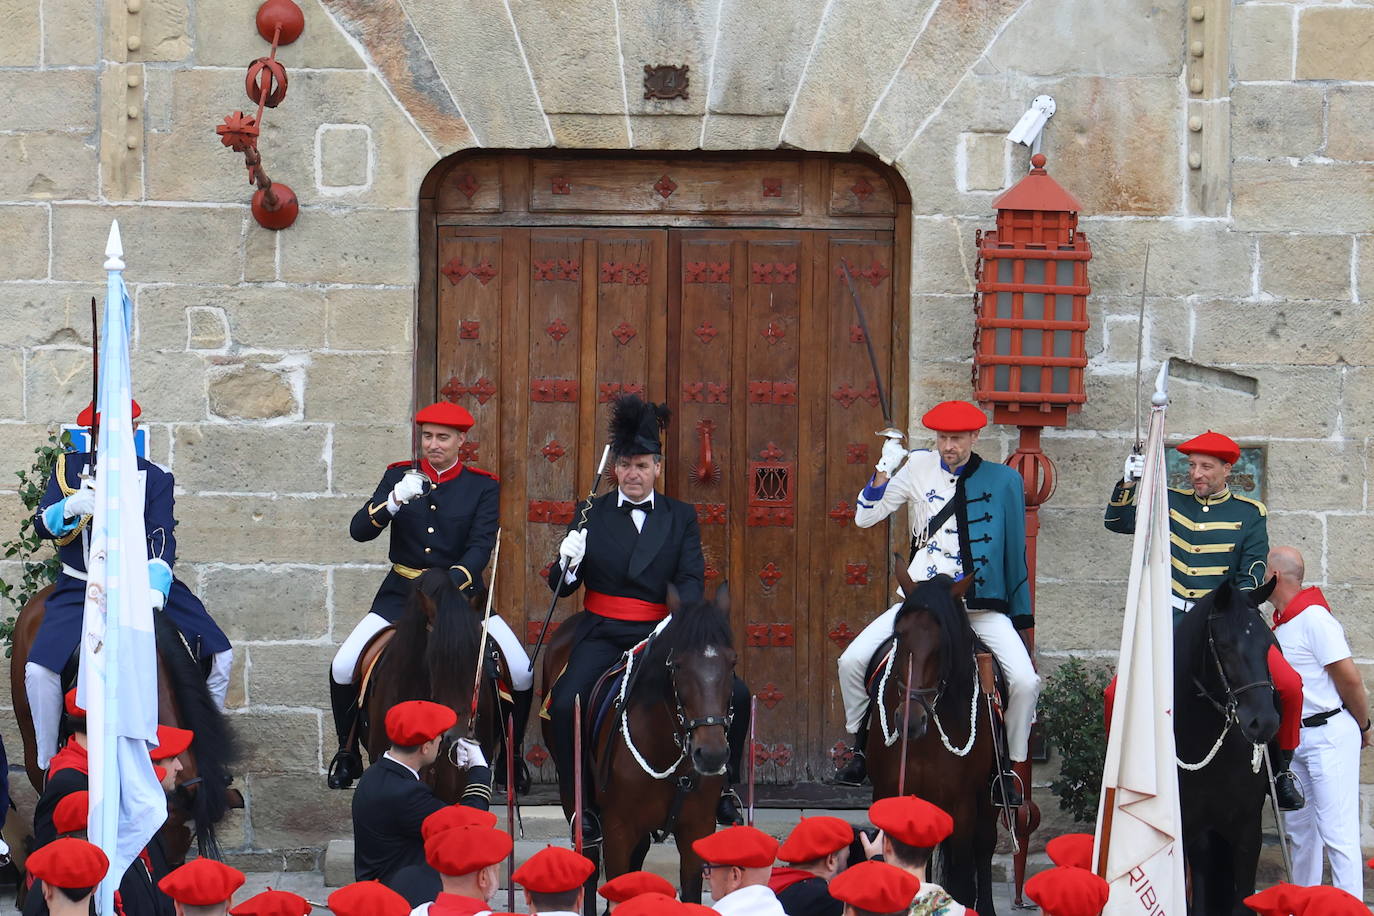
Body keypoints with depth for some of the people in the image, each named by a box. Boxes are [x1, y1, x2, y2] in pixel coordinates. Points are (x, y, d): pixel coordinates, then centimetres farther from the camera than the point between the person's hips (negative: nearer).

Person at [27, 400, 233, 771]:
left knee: (220, 656, -10)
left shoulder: (156, 477, 1)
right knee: (38, 671, -23)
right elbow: (42, 526, -5)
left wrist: (155, 590, -29)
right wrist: (71, 507, -29)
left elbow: (161, 538, -11)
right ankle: (48, 769, -5)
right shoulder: (70, 468, 3)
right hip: (81, 591, -1)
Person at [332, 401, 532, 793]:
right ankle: (347, 753, 8)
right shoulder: (400, 476, 3)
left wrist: (449, 585, -29)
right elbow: (359, 531, -6)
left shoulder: (483, 486, 0)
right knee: (343, 669, -14)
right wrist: (394, 502, -26)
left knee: (521, 675, -14)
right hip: (401, 595, 1)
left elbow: (481, 547, -11)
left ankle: (510, 757, 10)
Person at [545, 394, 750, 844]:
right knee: (565, 705, -27)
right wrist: (567, 562, -18)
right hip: (603, 636, -1)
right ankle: (583, 810, -14)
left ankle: (721, 790, 5)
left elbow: (691, 580, -2)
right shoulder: (593, 516, 8)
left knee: (734, 696, -16)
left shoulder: (680, 517, 9)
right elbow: (561, 587, 6)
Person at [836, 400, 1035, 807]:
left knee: (1025, 681, -19)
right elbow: (864, 518, 4)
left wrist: (1022, 619, 3)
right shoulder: (918, 467, 4)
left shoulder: (1003, 481, 1)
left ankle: (1008, 769, 2)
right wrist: (884, 472, -12)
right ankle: (862, 747, 10)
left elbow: (1014, 550, 5)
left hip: (983, 603, -2)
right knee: (851, 662, -12)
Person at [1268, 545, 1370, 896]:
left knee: (1337, 831, -10)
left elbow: (1349, 677, -15)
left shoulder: (1314, 617, -16)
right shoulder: (1280, 623, 11)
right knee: (1299, 827, 15)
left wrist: (1363, 726, -4)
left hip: (1330, 735, -9)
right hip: (1295, 738, 9)